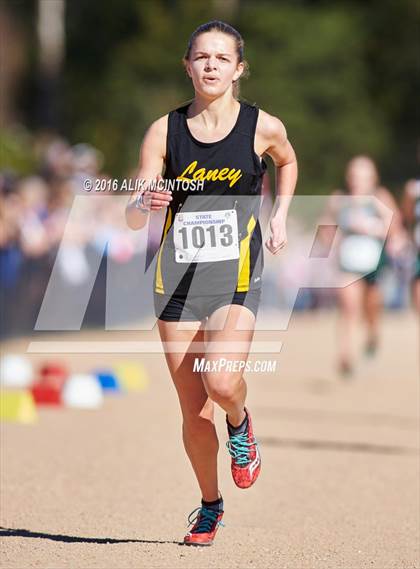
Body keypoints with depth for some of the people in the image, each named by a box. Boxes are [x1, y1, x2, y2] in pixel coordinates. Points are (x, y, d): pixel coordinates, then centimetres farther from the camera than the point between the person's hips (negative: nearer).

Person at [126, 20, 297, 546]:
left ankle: (240, 424, 11)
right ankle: (209, 507, 27)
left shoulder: (262, 127, -1)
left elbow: (287, 162, 24)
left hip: (236, 278, -2)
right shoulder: (165, 131, 1)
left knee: (220, 382, -26)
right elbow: (131, 216, -1)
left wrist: (280, 217, 13)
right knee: (193, 410, 5)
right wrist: (145, 203, -23)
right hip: (177, 279, 2)